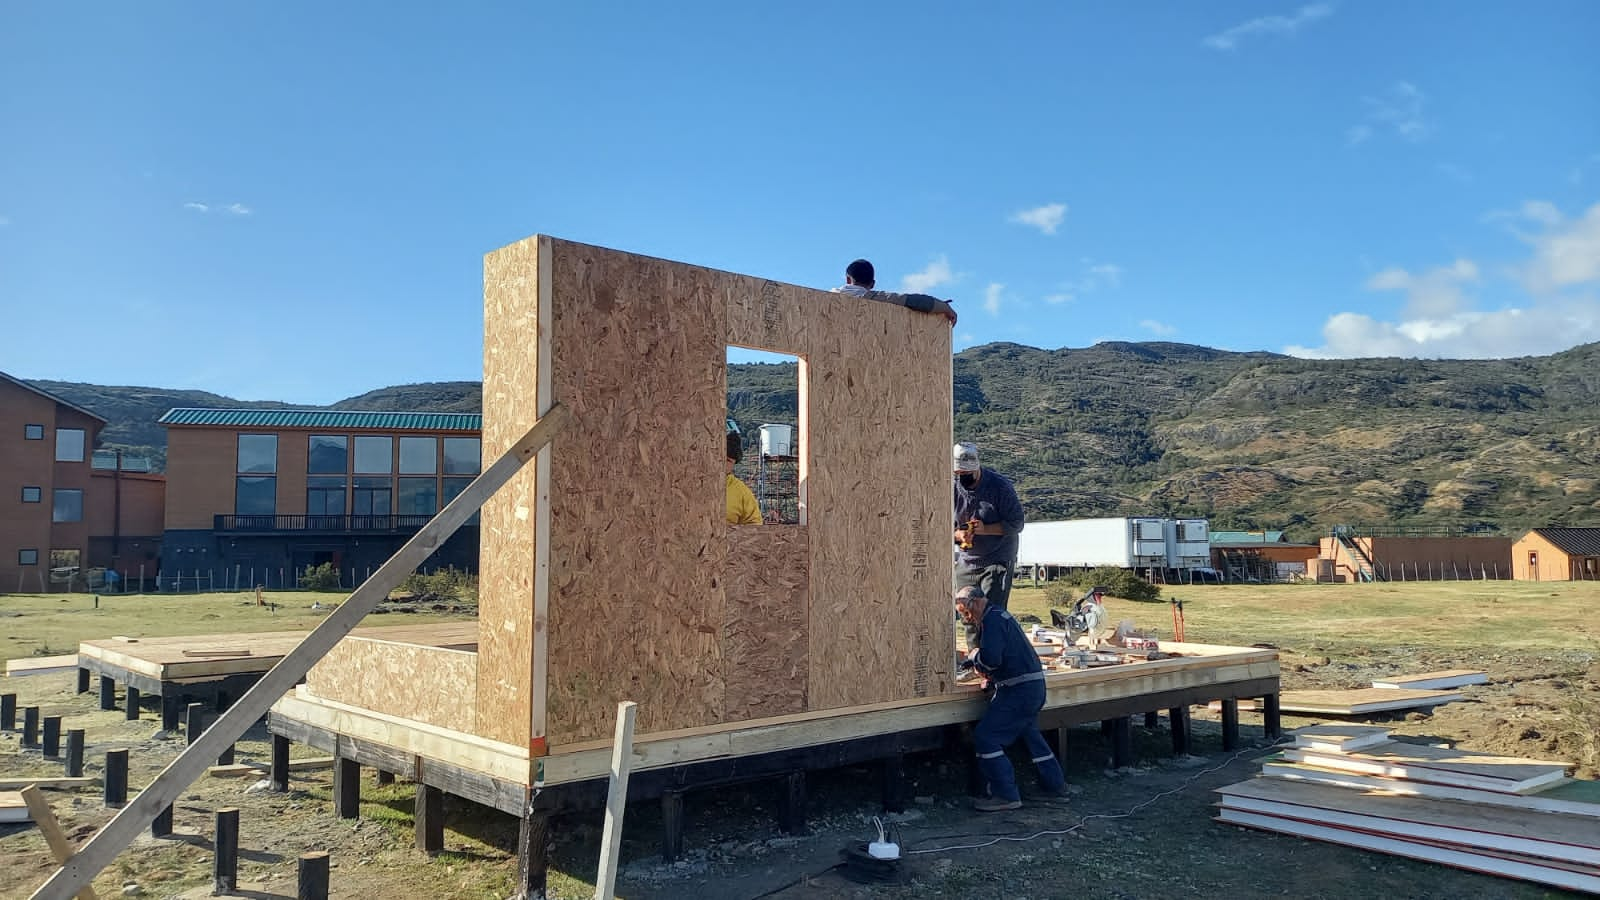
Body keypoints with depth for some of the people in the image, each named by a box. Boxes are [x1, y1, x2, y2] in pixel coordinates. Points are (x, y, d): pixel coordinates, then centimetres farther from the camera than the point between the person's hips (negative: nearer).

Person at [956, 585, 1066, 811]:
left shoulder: (992, 619, -14)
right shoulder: (1000, 616, 20)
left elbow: (991, 659, -25)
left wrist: (974, 655, -6)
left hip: (1019, 689, -11)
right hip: (1034, 685, 11)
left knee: (985, 737, -9)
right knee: (1030, 733, 27)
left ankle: (1006, 795, -7)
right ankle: (1055, 784, 38)